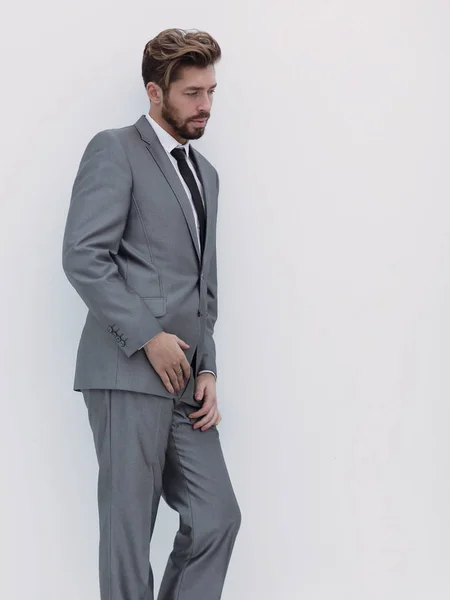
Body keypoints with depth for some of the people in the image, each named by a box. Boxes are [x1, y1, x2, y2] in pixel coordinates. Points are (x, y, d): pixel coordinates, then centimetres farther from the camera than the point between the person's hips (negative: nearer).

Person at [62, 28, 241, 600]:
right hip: (128, 371, -7)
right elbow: (82, 257, -13)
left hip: (185, 380, 7)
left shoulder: (205, 172, 22)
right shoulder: (115, 150, -2)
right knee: (128, 528, -1)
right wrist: (148, 336, -15)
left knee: (218, 518, 4)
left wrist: (207, 370, 10)